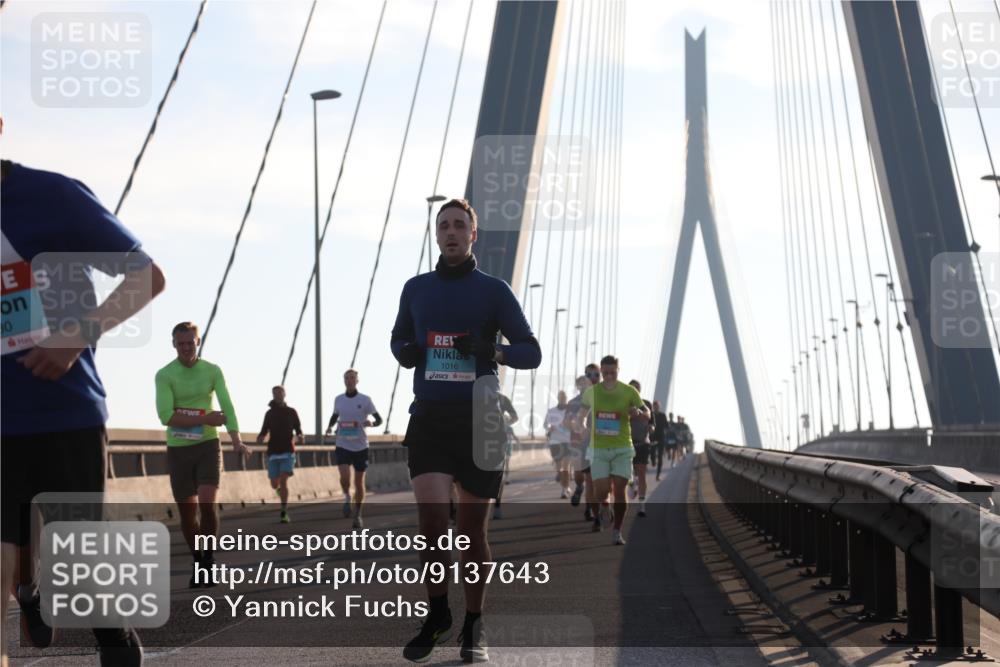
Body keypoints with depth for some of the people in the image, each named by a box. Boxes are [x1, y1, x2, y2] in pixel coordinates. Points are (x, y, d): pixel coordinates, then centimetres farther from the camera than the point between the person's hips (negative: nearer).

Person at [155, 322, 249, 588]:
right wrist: (205, 419, -18)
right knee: (187, 511, 5)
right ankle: (198, 563, 24)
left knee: (207, 503, -17)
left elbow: (227, 407, -8)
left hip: (208, 446, 0)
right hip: (178, 449, 0)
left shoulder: (213, 371, 0)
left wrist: (236, 440, -24)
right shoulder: (164, 375, -6)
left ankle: (209, 559, 0)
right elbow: (166, 416, -16)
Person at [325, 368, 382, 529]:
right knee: (345, 477, -19)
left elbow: (379, 419, -1)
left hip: (360, 446, -1)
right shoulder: (338, 399, 5)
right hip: (343, 445, 1)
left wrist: (371, 422, -24)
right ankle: (347, 498, 12)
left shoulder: (365, 399, -3)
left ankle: (358, 515, 20)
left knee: (359, 482, 5)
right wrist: (330, 426, 3)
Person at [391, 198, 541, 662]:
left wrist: (492, 351, -20)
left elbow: (531, 352, -1)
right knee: (431, 520, -13)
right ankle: (437, 617, 7)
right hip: (429, 419, 1)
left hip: (477, 419, -1)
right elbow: (399, 338, 25)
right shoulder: (416, 289, 11)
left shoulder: (493, 290, 2)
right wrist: (405, 351, 1)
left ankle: (473, 626, 18)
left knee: (472, 528, 4)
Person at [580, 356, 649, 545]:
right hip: (598, 449, 1)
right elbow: (583, 409, 21)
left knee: (619, 490, -7)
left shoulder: (629, 391, -3)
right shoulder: (591, 392, 1)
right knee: (601, 490, -9)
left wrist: (638, 412, -22)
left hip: (622, 448, -1)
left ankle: (617, 531, 5)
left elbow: (647, 415, 1)